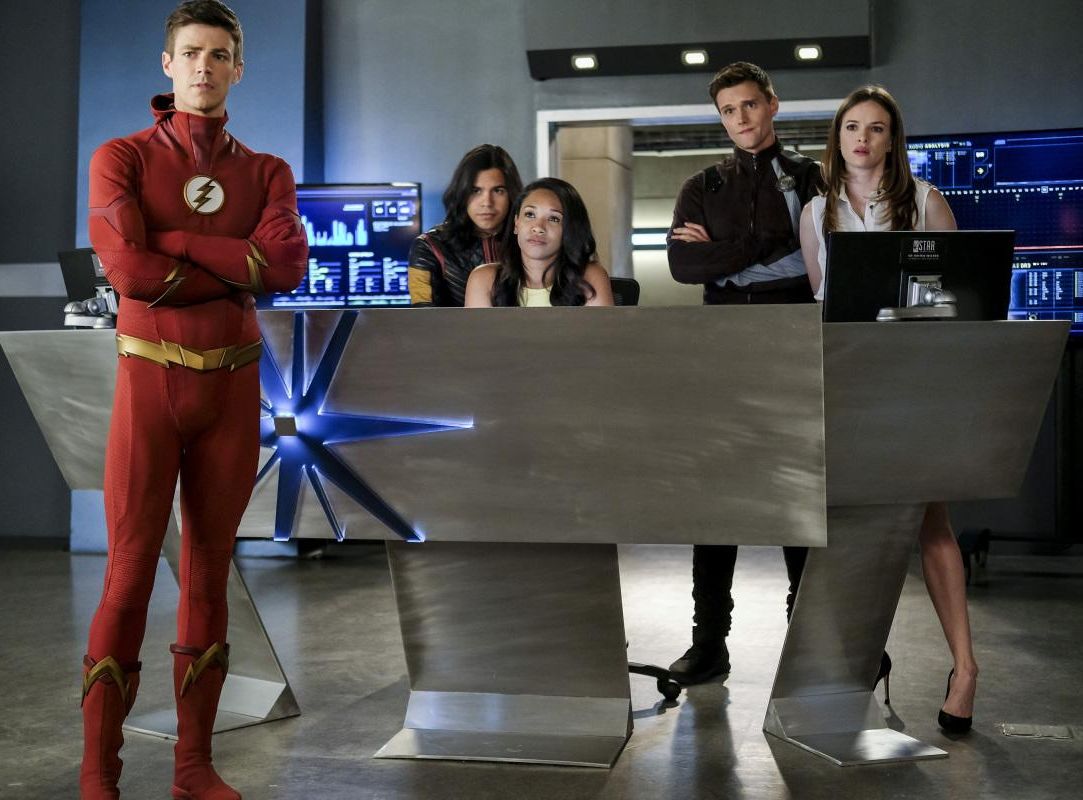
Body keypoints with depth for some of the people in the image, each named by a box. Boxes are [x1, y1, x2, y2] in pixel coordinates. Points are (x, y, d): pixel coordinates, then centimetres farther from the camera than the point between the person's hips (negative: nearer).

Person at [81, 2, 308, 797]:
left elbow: (289, 263, -11)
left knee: (211, 570, 8)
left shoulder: (267, 172, 9)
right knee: (129, 574, -3)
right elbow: (127, 265, -16)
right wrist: (240, 271, -9)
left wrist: (177, 240, -13)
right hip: (149, 380, -3)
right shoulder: (123, 157, 1)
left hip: (233, 385, 3)